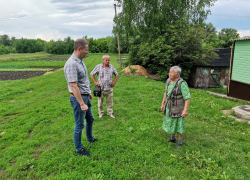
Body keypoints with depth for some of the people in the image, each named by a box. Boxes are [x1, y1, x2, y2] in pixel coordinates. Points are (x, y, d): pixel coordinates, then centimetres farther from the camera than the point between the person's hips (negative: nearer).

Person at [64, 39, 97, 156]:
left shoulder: (80, 61, 7)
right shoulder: (71, 64, -24)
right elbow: (73, 86, -27)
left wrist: (88, 93, 23)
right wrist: (82, 104, -25)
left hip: (85, 97, 10)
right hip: (78, 98, -10)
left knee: (90, 119, 24)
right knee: (79, 125, 6)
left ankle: (90, 138, 47)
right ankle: (79, 149, 25)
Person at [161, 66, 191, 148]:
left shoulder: (182, 83, -26)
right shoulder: (168, 81, -3)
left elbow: (188, 97, -24)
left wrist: (185, 110, -26)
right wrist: (163, 104, 13)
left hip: (178, 108, -7)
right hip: (169, 107, 7)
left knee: (178, 125, 6)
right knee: (171, 123, 18)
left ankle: (180, 141, 27)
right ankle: (172, 138, 38)